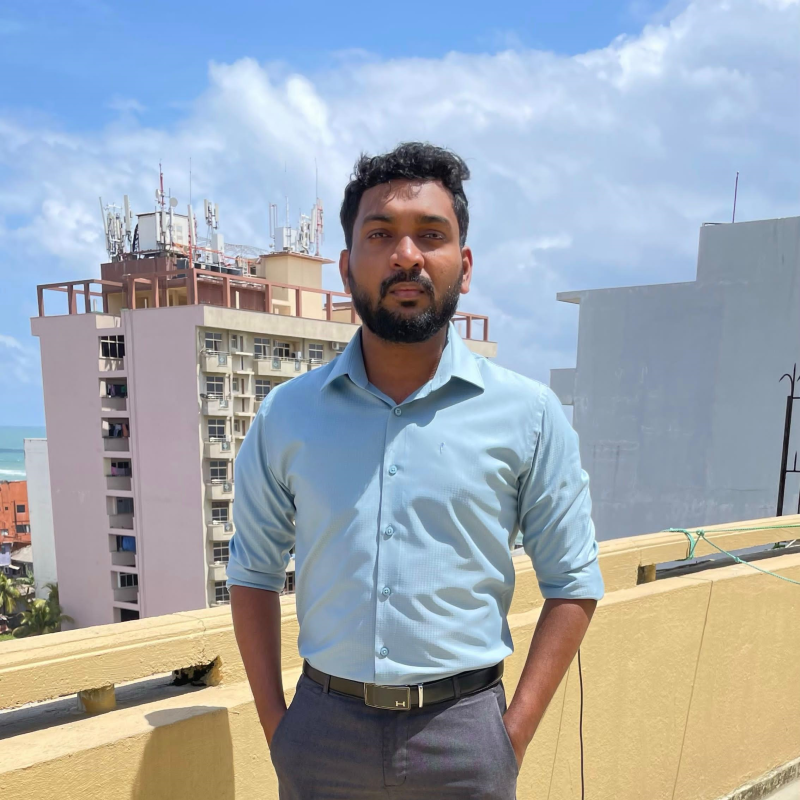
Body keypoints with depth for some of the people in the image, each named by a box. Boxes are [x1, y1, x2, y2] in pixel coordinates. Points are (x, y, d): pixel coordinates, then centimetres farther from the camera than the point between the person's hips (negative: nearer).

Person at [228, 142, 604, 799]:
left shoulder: (528, 413, -6)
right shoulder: (287, 415, -2)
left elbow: (572, 583, -2)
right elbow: (255, 572, 6)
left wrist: (514, 736, -6)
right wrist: (275, 722, 1)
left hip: (463, 729, -1)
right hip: (323, 727, 2)